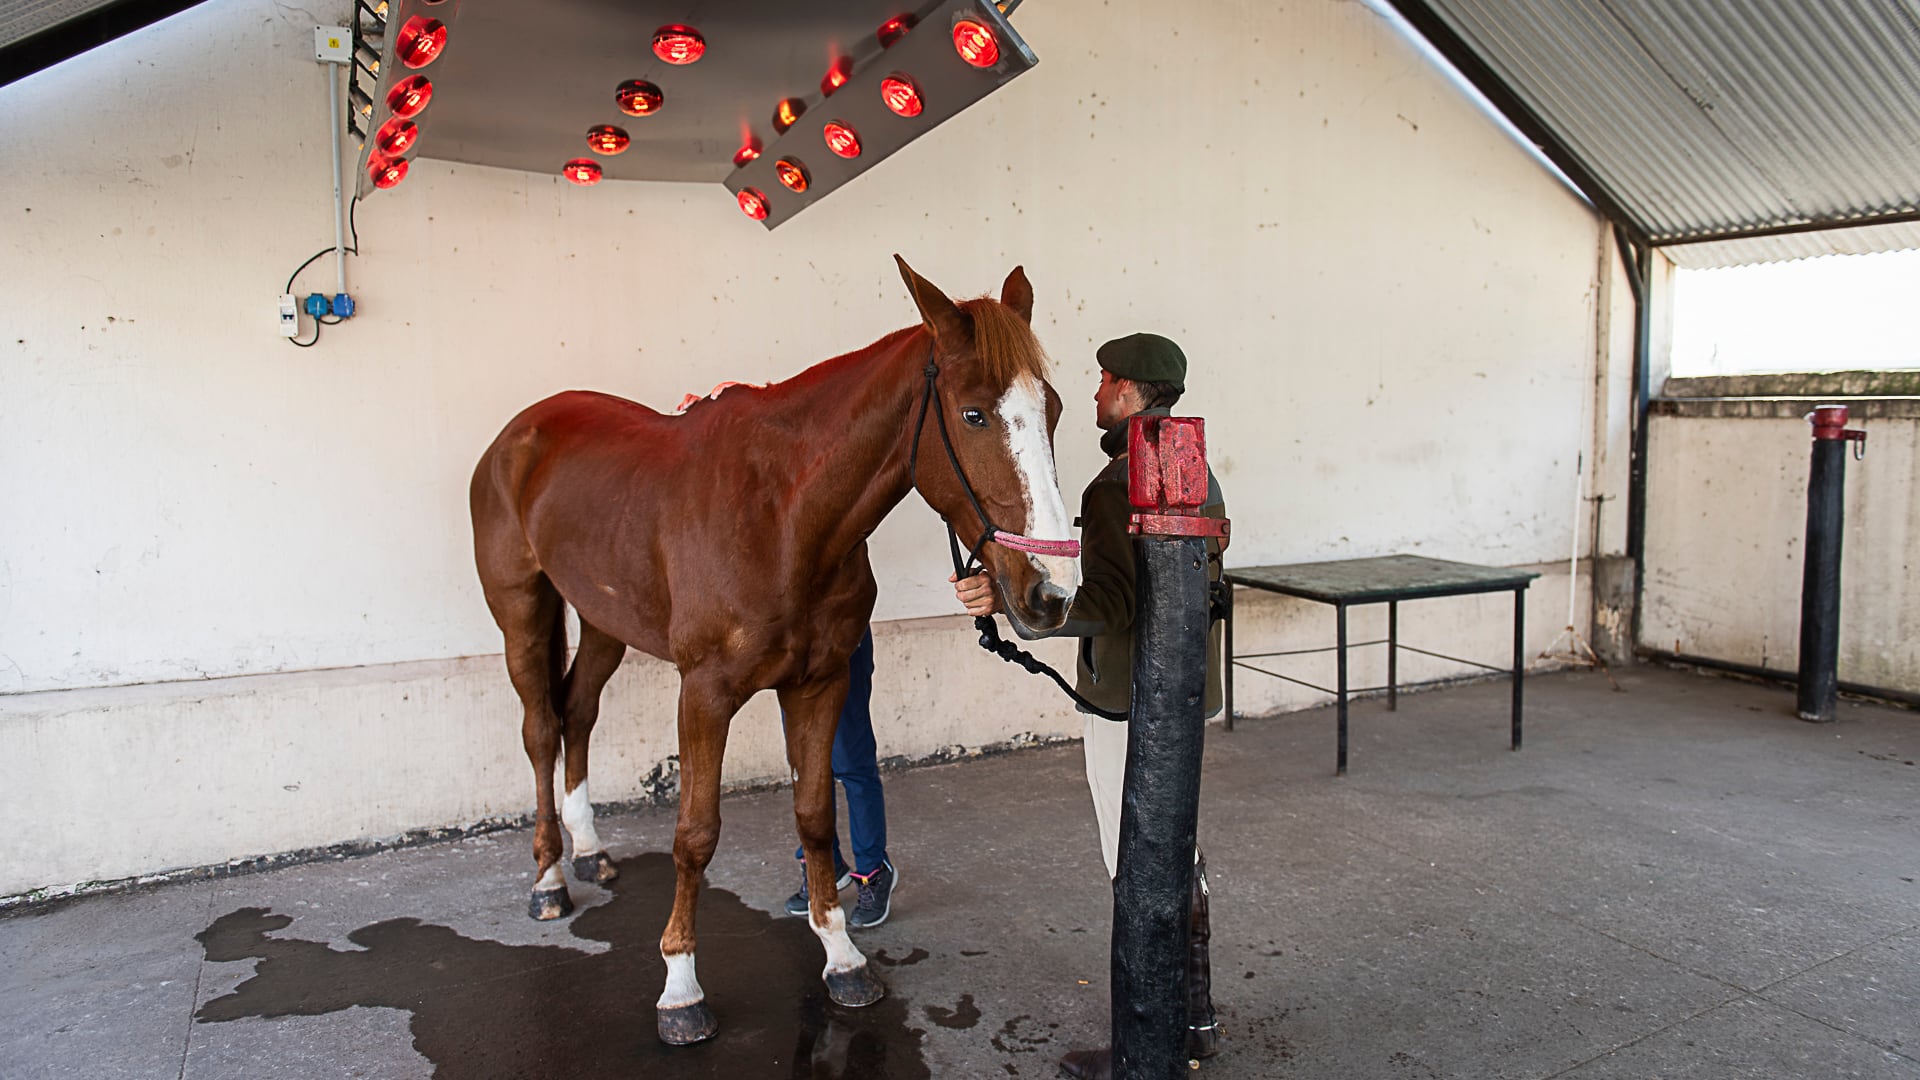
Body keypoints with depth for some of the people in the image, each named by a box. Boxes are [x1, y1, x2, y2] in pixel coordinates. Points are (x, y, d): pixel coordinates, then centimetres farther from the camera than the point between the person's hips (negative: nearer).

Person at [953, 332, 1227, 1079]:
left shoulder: (1116, 485, -20)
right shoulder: (1199, 474, 10)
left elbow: (1109, 604, -27)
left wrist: (1008, 601, -34)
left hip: (1130, 706, -10)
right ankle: (1195, 1017, 32)